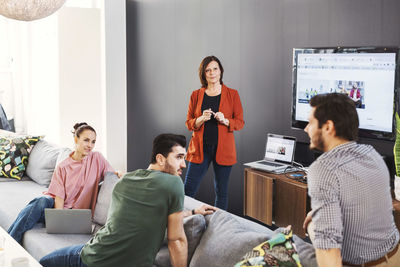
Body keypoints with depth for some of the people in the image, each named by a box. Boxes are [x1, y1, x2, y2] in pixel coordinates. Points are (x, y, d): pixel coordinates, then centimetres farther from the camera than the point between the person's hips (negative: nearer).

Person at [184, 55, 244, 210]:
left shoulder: (232, 94, 3)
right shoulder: (196, 95, 7)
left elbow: (240, 122, 3)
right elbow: (189, 123, 7)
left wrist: (224, 120, -16)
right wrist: (201, 119, -13)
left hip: (223, 149, -1)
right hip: (200, 148, 1)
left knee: (221, 191, 7)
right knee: (188, 191, -3)